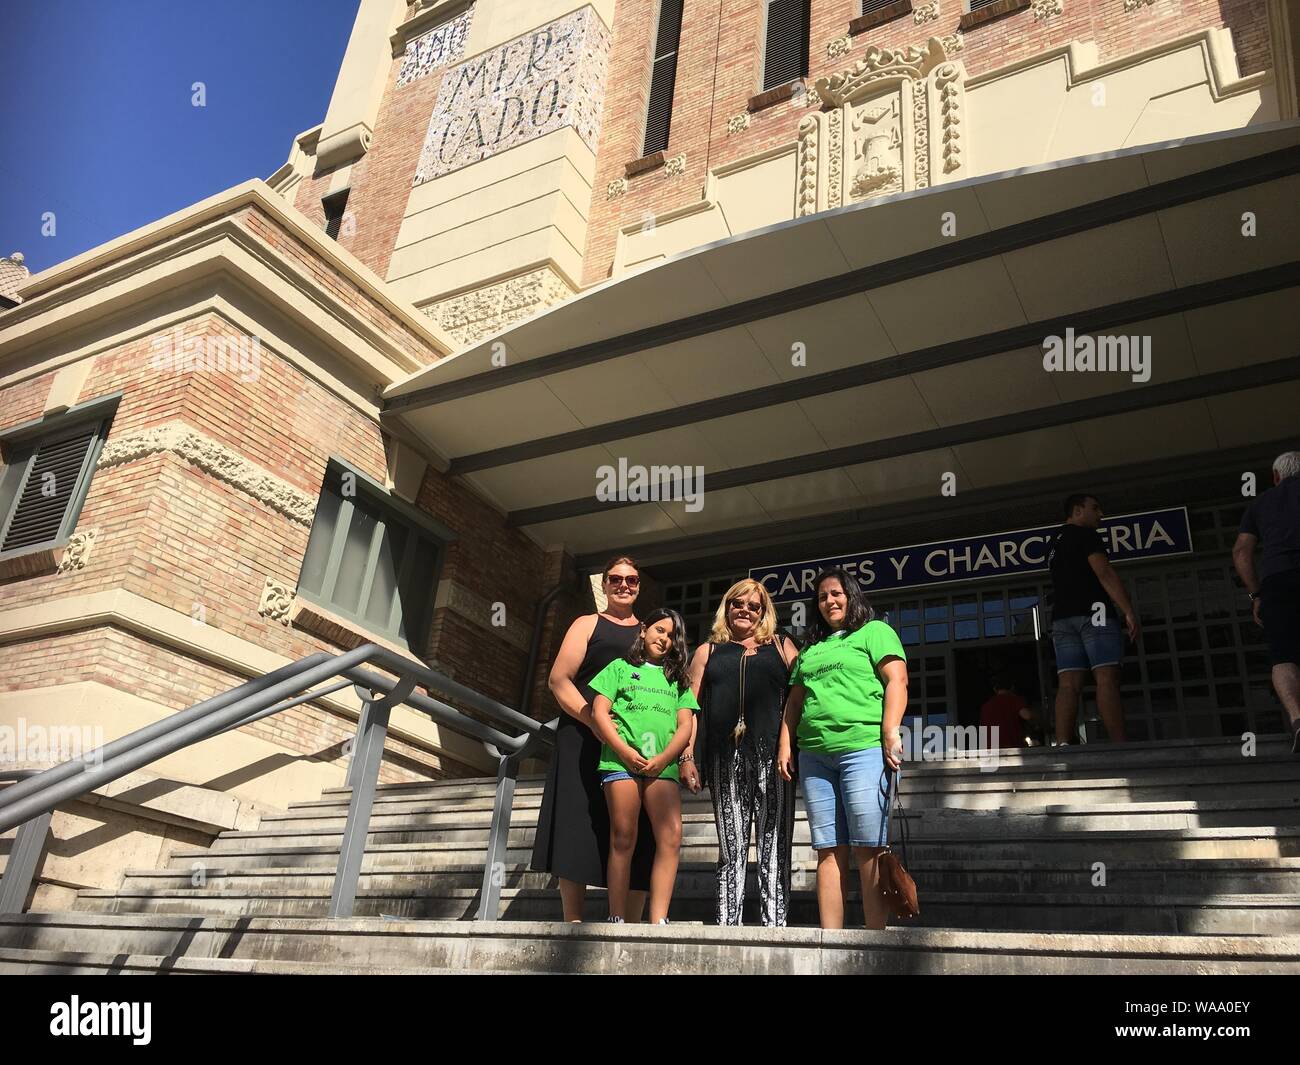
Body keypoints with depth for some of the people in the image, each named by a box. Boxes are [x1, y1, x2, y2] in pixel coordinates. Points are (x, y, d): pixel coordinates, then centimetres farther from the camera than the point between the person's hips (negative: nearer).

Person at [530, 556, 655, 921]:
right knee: (579, 825, -6)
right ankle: (573, 921, -1)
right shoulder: (588, 625, 10)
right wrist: (596, 722, -14)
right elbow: (559, 680, -1)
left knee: (636, 835, -1)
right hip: (585, 739, -3)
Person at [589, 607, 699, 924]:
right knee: (623, 838, -7)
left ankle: (658, 920, -15)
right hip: (621, 760, -2)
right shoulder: (620, 667, 17)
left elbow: (685, 725, 13)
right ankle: (617, 919, -2)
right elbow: (599, 712, 6)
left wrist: (663, 758, -6)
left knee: (671, 837, -15)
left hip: (663, 765, 2)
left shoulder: (678, 679, 24)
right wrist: (625, 751, -8)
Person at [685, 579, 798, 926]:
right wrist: (687, 757, 3)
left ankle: (775, 925, -4)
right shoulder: (708, 652, 21)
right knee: (730, 848, 3)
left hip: (771, 754, -1)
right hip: (725, 757, 1)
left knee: (773, 846, -5)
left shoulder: (781, 646, 18)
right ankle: (726, 926, 3)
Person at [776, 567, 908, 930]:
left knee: (868, 849, -8)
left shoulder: (875, 632, 8)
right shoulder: (810, 649, 25)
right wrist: (785, 744, 13)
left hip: (864, 748, -5)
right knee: (828, 850, 3)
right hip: (815, 754, 6)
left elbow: (896, 681, -4)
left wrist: (891, 733, -14)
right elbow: (794, 701, 25)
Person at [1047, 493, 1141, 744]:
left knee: (1068, 684, -3)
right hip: (1093, 612, -7)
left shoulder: (1054, 546, 26)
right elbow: (1104, 573, -10)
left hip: (1062, 618, 7)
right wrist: (1129, 612, -15)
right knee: (1107, 678, -14)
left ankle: (1062, 746, -14)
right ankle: (1119, 746, -22)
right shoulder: (1085, 535, 1)